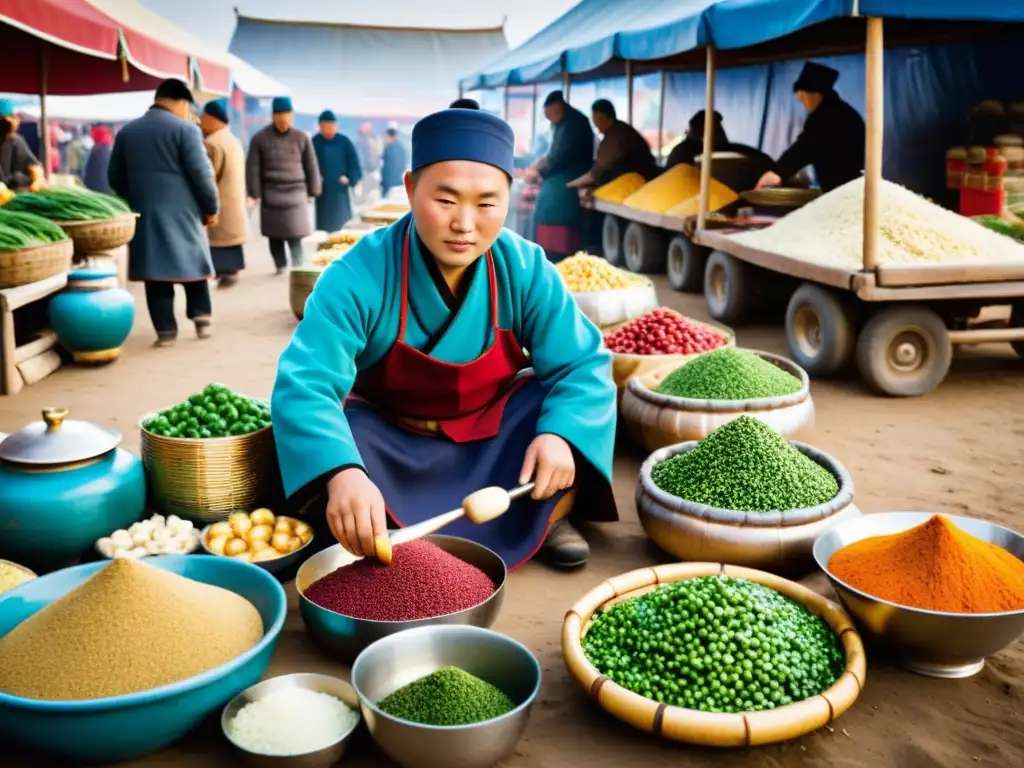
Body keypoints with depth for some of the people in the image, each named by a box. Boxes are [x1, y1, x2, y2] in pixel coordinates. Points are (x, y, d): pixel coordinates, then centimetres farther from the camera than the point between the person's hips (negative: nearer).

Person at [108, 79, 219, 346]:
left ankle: (165, 329, 3)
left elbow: (115, 176, 15)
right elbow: (201, 173, -11)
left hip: (143, 212, 4)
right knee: (193, 261, 12)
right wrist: (211, 207, 0)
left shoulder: (126, 131, 11)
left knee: (155, 266, 5)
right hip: (181, 211, -4)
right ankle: (201, 315, 8)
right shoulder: (185, 129, -6)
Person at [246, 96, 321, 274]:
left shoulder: (301, 138, 3)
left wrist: (312, 192, 7)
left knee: (295, 234, -11)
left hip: (296, 193, -1)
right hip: (271, 194, 1)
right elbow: (253, 167, 0)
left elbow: (311, 166, 8)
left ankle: (298, 267, -9)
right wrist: (254, 193, -4)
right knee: (274, 234, 7)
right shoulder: (260, 138, -1)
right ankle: (280, 265, 22)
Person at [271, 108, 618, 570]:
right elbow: (304, 384, -38)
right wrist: (342, 474, -57)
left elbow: (583, 364, -19)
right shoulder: (358, 276, -28)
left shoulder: (525, 270, -20)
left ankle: (544, 521, 3)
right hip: (393, 439, -2)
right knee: (322, 440, -30)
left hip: (494, 433, 2)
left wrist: (559, 434, -41)